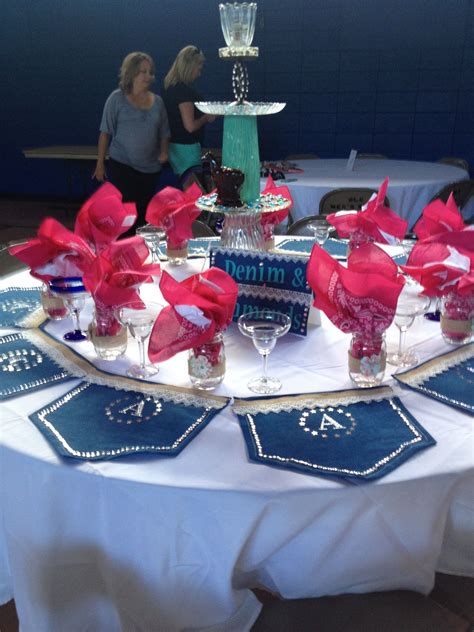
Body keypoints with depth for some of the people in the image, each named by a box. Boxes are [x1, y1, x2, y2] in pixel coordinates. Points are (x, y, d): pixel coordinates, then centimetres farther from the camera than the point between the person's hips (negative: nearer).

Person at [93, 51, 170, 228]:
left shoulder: (157, 101, 9)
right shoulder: (117, 98, -3)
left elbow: (164, 133, 16)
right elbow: (106, 132, -3)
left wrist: (164, 152, -4)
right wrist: (100, 164, -5)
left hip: (150, 169, 4)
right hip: (121, 167, -4)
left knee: (142, 216, 10)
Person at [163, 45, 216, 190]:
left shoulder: (172, 87, 9)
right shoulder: (184, 90, -19)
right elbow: (190, 126, -22)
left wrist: (204, 115, 14)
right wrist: (207, 118, -5)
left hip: (176, 145, 10)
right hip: (185, 147, -10)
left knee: (187, 189, 15)